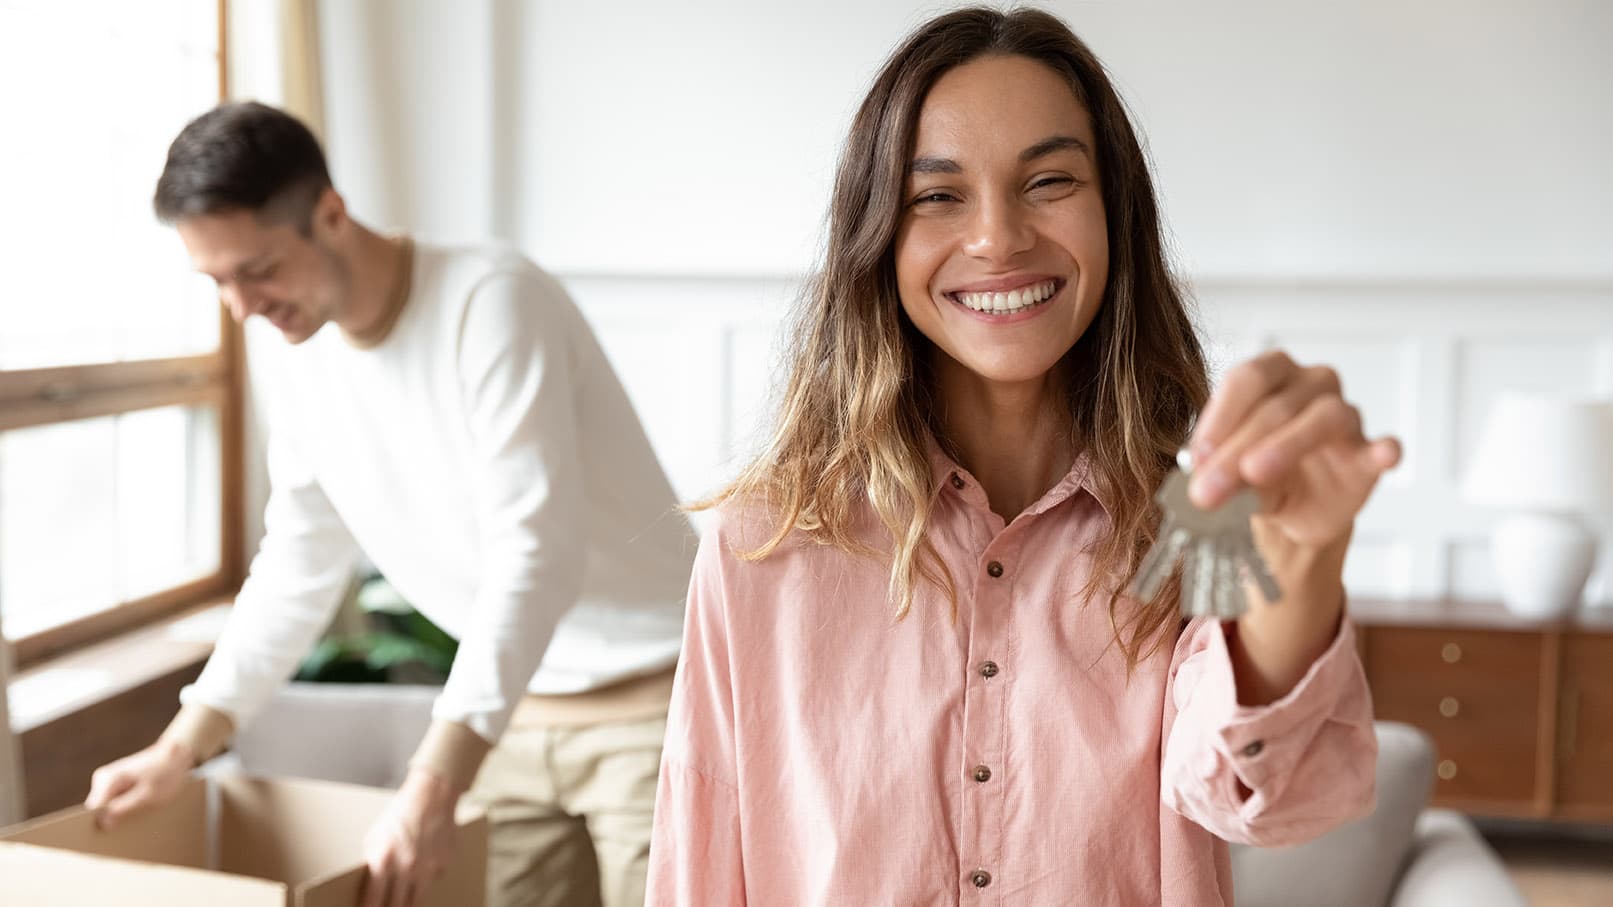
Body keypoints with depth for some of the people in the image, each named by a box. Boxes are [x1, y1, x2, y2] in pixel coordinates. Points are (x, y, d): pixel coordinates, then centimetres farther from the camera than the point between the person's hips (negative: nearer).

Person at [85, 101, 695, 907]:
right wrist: (179, 749, 5)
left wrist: (433, 787, -32)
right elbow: (301, 562, 11)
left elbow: (536, 554, -27)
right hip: (518, 702, 6)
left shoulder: (490, 301, -21)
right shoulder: (286, 344, 1)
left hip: (651, 694, -6)